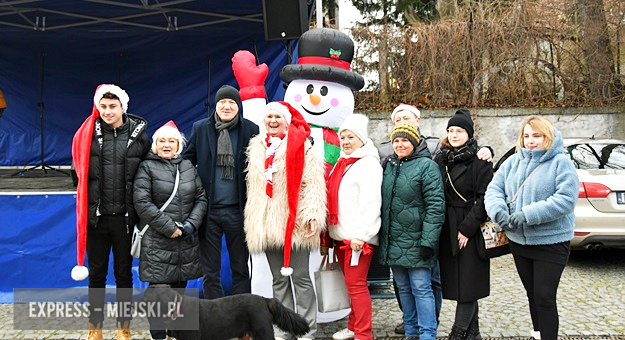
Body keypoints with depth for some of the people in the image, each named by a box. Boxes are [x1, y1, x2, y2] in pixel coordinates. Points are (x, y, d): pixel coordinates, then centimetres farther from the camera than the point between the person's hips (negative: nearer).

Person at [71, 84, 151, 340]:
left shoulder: (139, 136, 0)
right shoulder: (88, 135, 1)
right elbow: (80, 172, 11)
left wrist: (138, 208, 2)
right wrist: (88, 205, 9)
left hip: (125, 217, -1)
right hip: (96, 216, 1)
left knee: (124, 274, 10)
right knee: (96, 275, 10)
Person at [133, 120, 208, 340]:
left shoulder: (188, 167, 14)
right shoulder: (147, 167, 0)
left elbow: (201, 198, 12)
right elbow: (142, 203, -9)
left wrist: (191, 223, -4)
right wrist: (169, 227, -12)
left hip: (186, 241, 4)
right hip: (157, 242, -4)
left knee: (180, 288, 9)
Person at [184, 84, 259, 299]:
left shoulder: (250, 130, 1)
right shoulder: (200, 128, 4)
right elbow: (187, 162, 10)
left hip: (237, 210, -1)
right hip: (209, 210, 1)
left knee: (241, 268, 10)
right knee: (210, 271, 8)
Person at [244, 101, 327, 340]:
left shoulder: (300, 145, -4)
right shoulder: (257, 147, 15)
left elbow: (313, 183, -10)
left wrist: (312, 215, -18)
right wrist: (253, 222, 20)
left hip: (294, 223, -6)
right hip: (267, 224, 6)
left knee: (300, 278, -2)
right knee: (279, 279, 12)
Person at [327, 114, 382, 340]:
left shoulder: (368, 163, -10)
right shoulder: (342, 163, 16)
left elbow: (370, 203, -17)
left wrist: (361, 235, -20)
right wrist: (331, 228, 16)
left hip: (358, 236, -8)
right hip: (341, 234, 8)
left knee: (356, 284, -7)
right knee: (351, 283, 14)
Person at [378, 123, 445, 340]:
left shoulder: (427, 166, -7)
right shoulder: (389, 165, 13)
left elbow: (435, 206, -13)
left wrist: (428, 241, -18)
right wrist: (381, 236, 15)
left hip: (415, 243, -7)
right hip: (393, 242, 7)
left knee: (421, 288, -3)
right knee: (403, 288, 14)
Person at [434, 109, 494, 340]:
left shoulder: (479, 161, -7)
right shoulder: (441, 160, 11)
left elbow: (484, 198, -12)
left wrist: (467, 228, -15)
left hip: (471, 230, -6)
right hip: (447, 230, 6)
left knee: (468, 283, -3)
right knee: (455, 280, 10)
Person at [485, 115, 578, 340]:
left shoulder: (561, 163, -9)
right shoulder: (513, 162, 6)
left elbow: (566, 199, -20)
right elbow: (494, 189, 1)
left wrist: (528, 214, -26)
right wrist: (499, 211, -21)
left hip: (551, 242, -5)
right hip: (518, 241, 5)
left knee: (545, 297, -4)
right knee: (532, 294, 19)